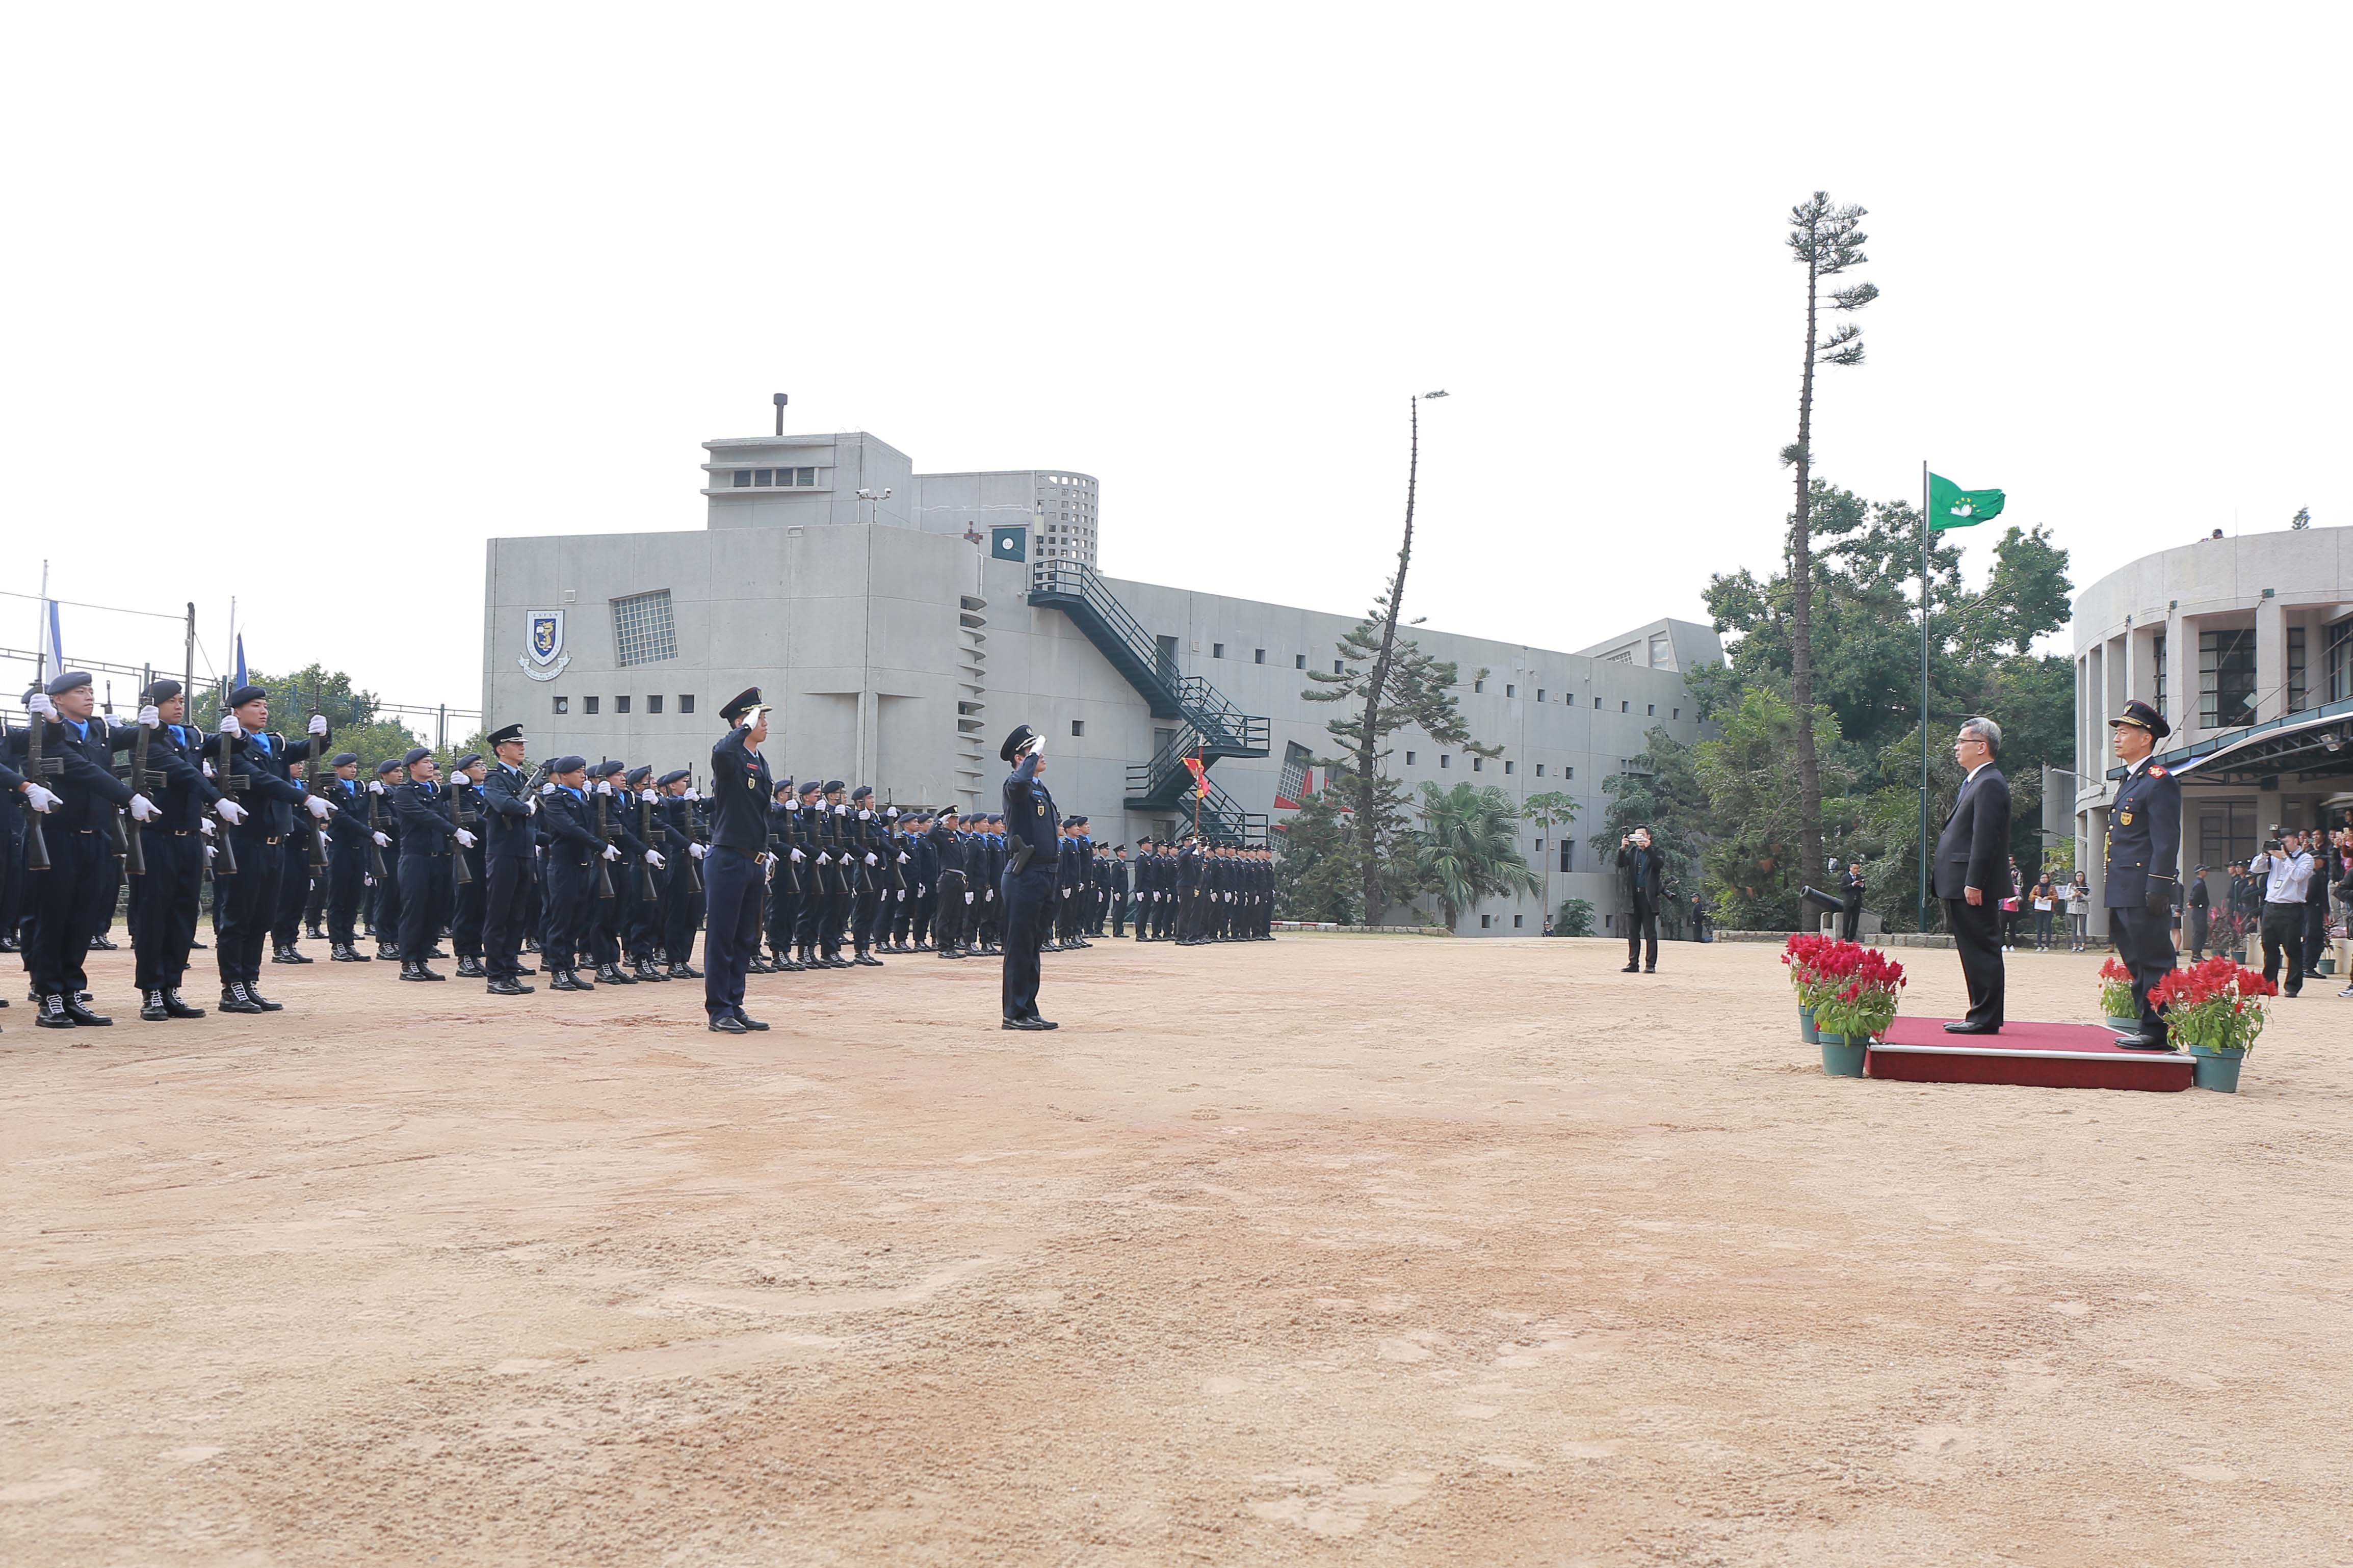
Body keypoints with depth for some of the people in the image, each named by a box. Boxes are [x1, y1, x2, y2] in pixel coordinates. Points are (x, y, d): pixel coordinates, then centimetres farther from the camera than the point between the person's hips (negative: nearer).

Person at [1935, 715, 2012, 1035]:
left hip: (1974, 890, -11)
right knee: (1975, 953, 13)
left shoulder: (1990, 784, -14)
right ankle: (1982, 1015, 18)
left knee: (1981, 952, -6)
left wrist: (1974, 884, -23)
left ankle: (1986, 1019, -4)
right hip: (1963, 886, 11)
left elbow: (1985, 838, -20)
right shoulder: (1976, 782, 19)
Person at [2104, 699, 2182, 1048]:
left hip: (2144, 894, -10)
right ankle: (2149, 1027, 17)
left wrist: (2158, 889, -21)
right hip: (2123, 894, 10)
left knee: (2154, 964, -6)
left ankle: (2159, 1032, -3)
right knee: (2138, 965, 12)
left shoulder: (2160, 781, -9)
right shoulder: (2129, 782, 21)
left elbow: (2166, 840, -15)